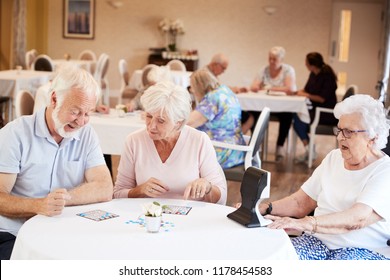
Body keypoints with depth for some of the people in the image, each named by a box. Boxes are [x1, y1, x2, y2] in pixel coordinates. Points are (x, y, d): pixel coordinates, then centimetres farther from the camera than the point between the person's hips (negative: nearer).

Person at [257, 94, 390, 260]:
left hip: (364, 250, -5)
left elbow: (358, 218, -25)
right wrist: (265, 208, -5)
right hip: (318, 240, 5)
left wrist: (304, 223, -37)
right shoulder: (334, 158, 14)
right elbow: (301, 202, 13)